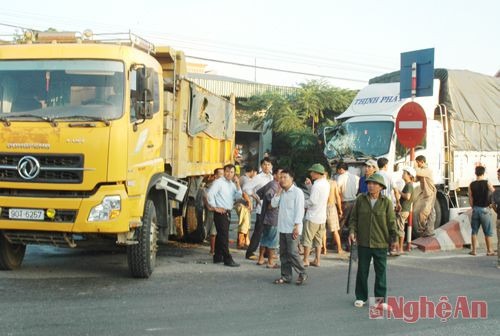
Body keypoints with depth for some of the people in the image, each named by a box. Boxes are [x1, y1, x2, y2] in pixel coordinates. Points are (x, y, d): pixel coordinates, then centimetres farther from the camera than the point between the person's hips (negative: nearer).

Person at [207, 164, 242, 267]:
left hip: (227, 212, 8)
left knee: (221, 235, 14)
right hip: (220, 212, -8)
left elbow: (238, 196, 8)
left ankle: (217, 257, 22)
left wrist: (238, 185, -4)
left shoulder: (232, 184, 15)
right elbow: (210, 194, -17)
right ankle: (227, 259, -11)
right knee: (224, 236, -10)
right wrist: (214, 207, -14)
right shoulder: (218, 182, -8)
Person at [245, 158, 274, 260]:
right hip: (261, 208, -7)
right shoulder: (258, 178, -8)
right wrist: (257, 198, -11)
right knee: (258, 231, -5)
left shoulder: (272, 178, 12)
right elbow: (247, 188, -12)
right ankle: (250, 253, 2)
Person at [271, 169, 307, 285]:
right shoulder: (281, 193, 14)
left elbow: (299, 210, -12)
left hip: (292, 228, -7)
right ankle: (286, 276, 15)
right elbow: (273, 204, 5)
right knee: (283, 253, 8)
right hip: (282, 228, 7)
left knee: (292, 252, -9)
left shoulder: (297, 192, -8)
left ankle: (302, 274, 6)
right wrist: (279, 191, -1)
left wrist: (296, 226, -18)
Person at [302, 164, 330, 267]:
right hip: (322, 217, 8)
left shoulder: (317, 185, -19)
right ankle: (317, 260, 16)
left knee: (307, 239, 1)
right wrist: (309, 185, 7)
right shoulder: (326, 184, 8)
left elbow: (312, 201, -21)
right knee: (318, 240, 13)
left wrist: (303, 204, -5)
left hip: (312, 217, -8)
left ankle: (305, 260, 5)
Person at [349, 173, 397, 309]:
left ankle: (381, 298, 17)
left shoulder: (386, 202, -3)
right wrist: (352, 231, -7)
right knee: (362, 271, 10)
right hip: (363, 243, 1)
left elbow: (391, 221, 0)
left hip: (380, 243, -1)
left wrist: (394, 238, -2)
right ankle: (361, 297, 22)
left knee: (381, 272, 6)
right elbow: (354, 218, 6)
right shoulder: (361, 199, 1)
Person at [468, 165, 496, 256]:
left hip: (475, 209, 3)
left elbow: (470, 199, 5)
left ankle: (474, 250, 11)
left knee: (474, 231, 10)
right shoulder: (487, 183, -9)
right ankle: (489, 250, 8)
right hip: (485, 209, -3)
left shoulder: (471, 185, 1)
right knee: (488, 231, 5)